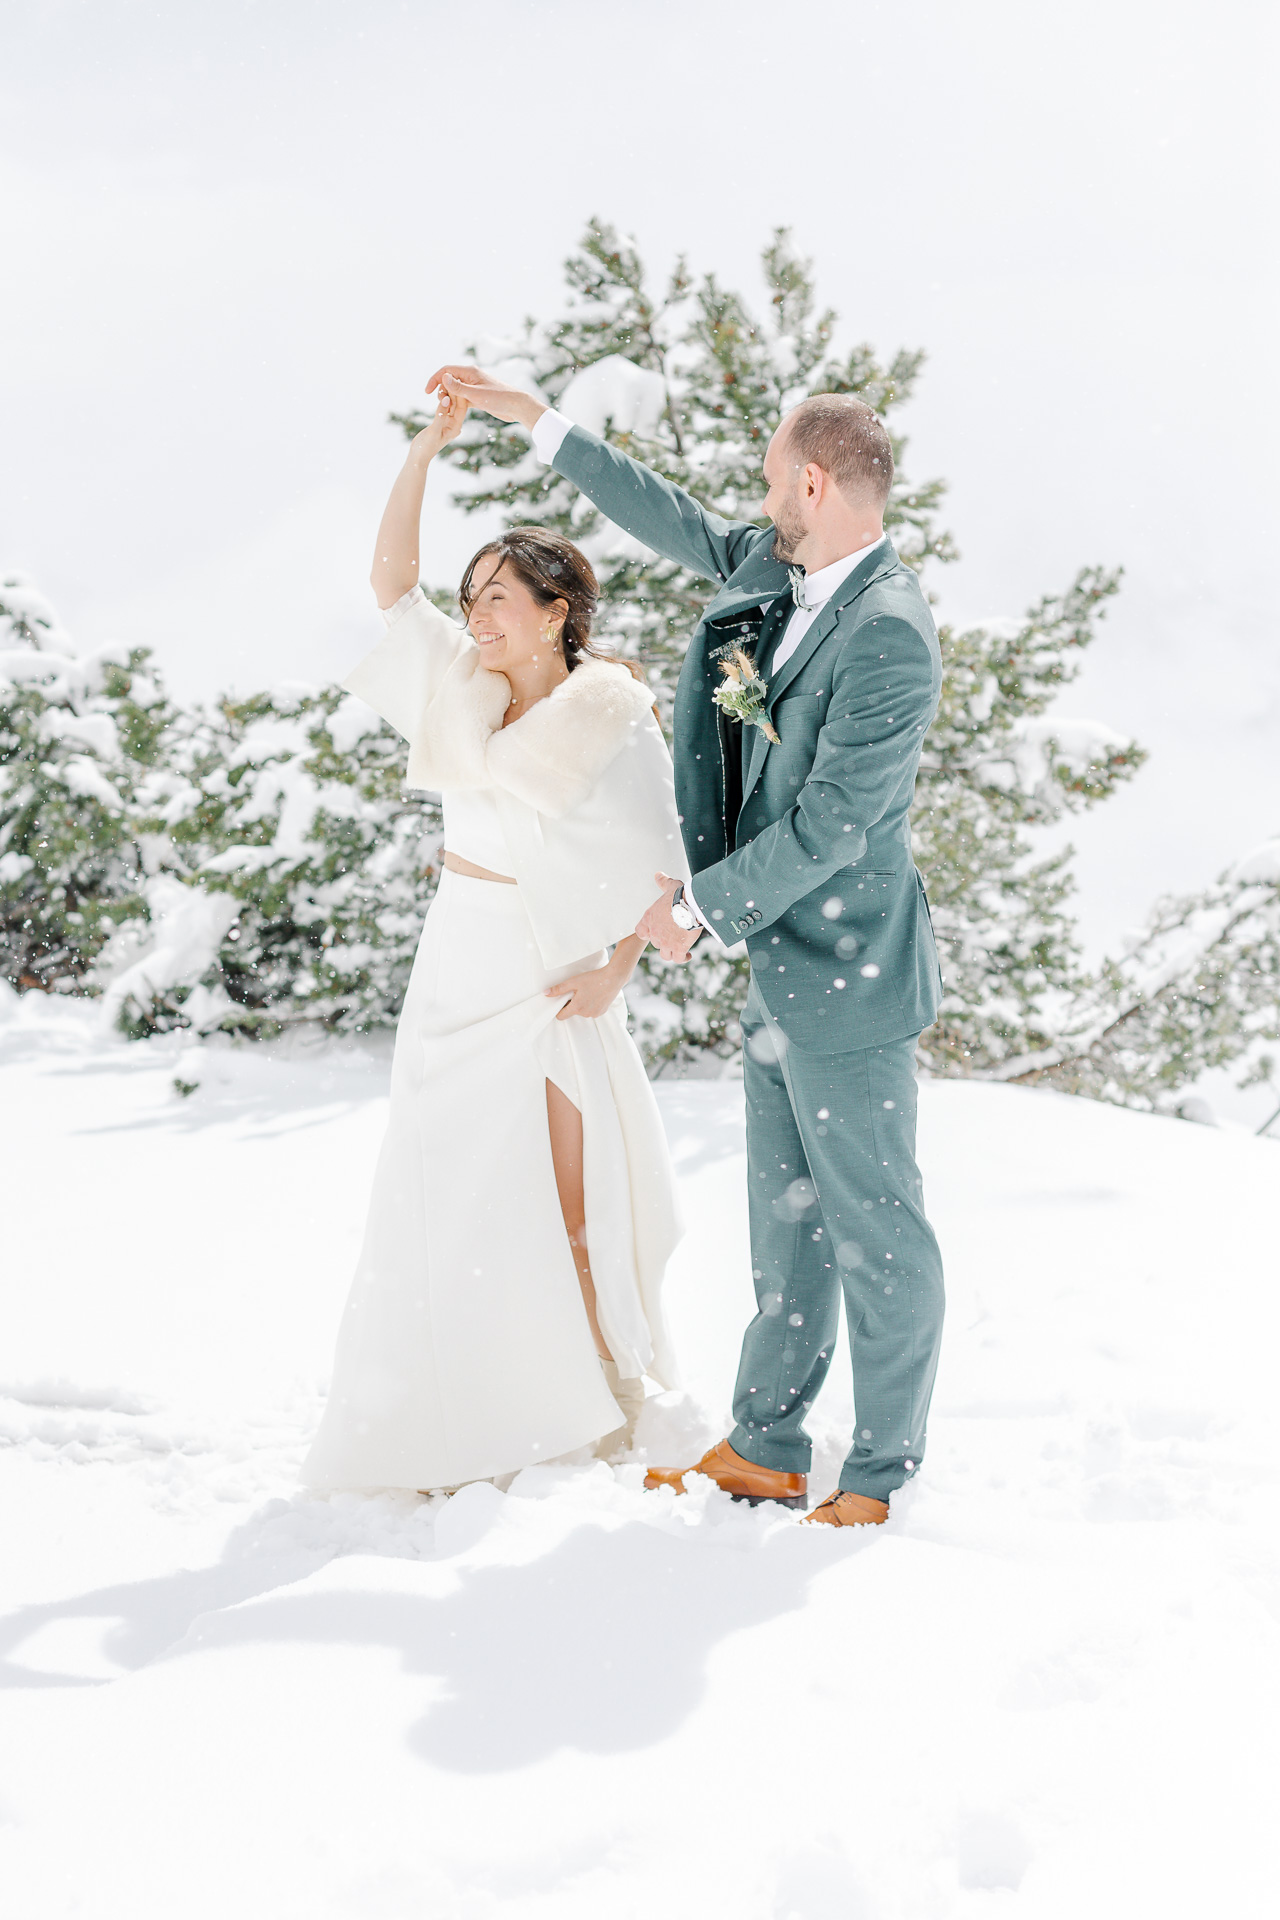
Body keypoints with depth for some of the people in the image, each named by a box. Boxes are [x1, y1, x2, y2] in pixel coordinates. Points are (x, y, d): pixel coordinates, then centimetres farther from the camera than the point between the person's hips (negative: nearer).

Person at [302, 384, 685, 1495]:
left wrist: (618, 967, -12)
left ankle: (600, 1387, 17)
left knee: (567, 1192, 0)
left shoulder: (613, 718, -8)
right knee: (449, 1184, 6)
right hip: (456, 959, 5)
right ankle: (454, 1414, 15)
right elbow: (391, 578, 4)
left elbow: (666, 857, -7)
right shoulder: (466, 687, 7)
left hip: (552, 973, -5)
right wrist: (429, 446, -2)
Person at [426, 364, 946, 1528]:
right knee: (787, 1217, 16)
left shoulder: (890, 636, -22)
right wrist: (531, 416, 21)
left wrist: (700, 906, -13)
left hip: (846, 975, -9)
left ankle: (884, 1473, 17)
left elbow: (832, 824, -22)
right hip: (782, 965, 9)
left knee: (874, 1227, 3)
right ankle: (766, 1450, 27)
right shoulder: (775, 570, 6)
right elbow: (674, 522, 20)